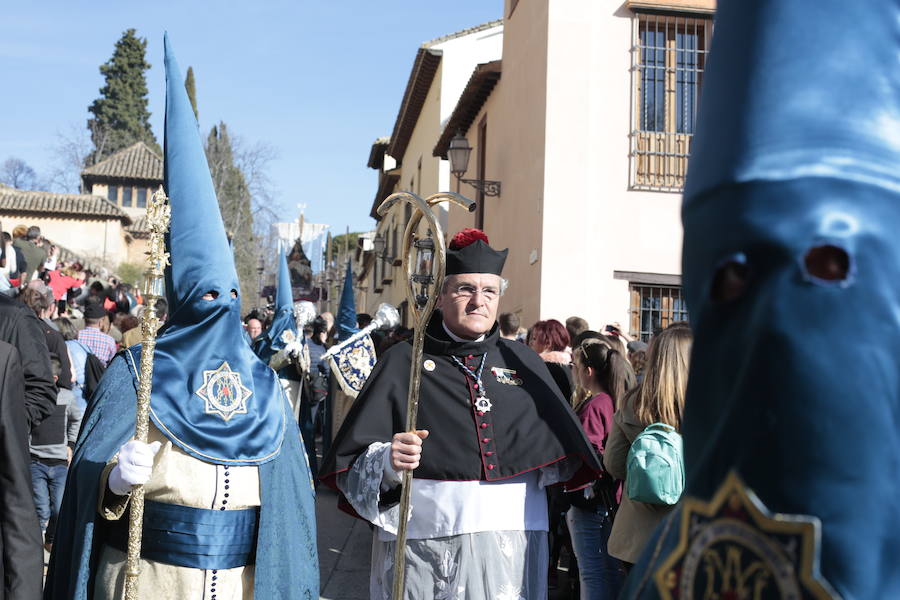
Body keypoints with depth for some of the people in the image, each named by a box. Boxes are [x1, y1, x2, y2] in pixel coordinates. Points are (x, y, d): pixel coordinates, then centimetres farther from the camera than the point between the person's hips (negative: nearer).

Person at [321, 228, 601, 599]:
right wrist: (388, 460, -23)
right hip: (421, 541, -2)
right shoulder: (403, 362, 3)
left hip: (510, 541, 3)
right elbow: (355, 460, -3)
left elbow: (562, 459, 12)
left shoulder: (523, 361, 11)